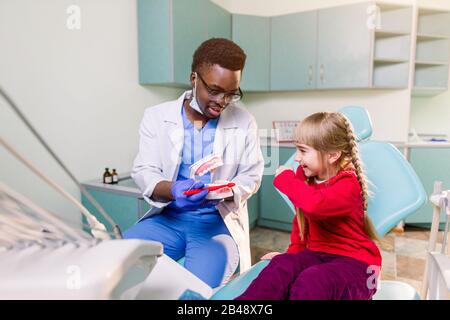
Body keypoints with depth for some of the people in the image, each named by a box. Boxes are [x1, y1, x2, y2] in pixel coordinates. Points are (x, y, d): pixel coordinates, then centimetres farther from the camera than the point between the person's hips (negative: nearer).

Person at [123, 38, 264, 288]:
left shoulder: (245, 122, 0)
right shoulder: (157, 116, 1)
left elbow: (250, 176, 2)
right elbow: (144, 172, -2)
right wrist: (172, 191, -25)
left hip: (219, 221, -1)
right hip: (167, 217, 2)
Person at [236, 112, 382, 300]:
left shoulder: (347, 185, -18)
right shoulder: (304, 174, 4)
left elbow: (313, 205, -41)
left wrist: (285, 178, -25)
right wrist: (294, 251, 19)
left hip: (354, 262, -6)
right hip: (317, 254, 6)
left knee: (311, 281, -36)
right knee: (281, 266, -25)